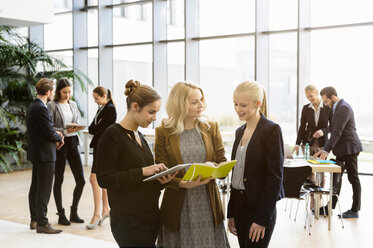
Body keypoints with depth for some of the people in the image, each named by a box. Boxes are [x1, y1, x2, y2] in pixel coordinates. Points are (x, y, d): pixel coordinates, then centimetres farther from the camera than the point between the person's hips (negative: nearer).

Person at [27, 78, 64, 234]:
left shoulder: (32, 107, 12)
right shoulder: (41, 109, -19)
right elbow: (49, 133, -21)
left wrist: (55, 134, 7)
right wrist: (59, 138, -2)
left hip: (35, 153, 10)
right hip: (45, 154, -10)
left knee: (35, 187, 15)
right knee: (44, 189, -5)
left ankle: (34, 220, 25)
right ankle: (42, 223, -1)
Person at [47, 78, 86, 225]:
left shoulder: (73, 105, 12)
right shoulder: (52, 105, -5)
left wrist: (77, 127, -5)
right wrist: (65, 131, -21)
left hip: (73, 143, 5)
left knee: (81, 180, 2)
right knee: (59, 180, 4)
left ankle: (74, 212, 18)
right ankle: (61, 214, 15)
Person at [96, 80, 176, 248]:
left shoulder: (140, 137, 14)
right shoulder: (112, 135, -9)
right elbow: (104, 179, -16)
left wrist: (161, 180, 0)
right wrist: (143, 171, -20)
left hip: (151, 216, 8)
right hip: (129, 220, -7)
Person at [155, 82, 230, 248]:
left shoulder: (211, 128, 7)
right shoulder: (164, 132, -1)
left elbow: (223, 162, 8)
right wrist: (183, 183, -20)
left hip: (208, 203, 2)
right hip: (179, 207, -2)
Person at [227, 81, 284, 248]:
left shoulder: (271, 130, -11)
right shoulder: (240, 131, 12)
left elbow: (275, 177, -15)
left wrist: (262, 218, -17)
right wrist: (231, 212, 12)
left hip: (259, 207, -7)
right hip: (239, 205, 7)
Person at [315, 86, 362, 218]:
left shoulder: (343, 108, -18)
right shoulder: (338, 107, 13)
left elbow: (337, 132, -23)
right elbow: (335, 131, 17)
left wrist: (326, 150, -24)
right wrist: (326, 149, 12)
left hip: (349, 148, -10)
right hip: (343, 149, 10)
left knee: (353, 178, 0)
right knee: (336, 178, 12)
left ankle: (355, 210, 8)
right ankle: (330, 207, 19)